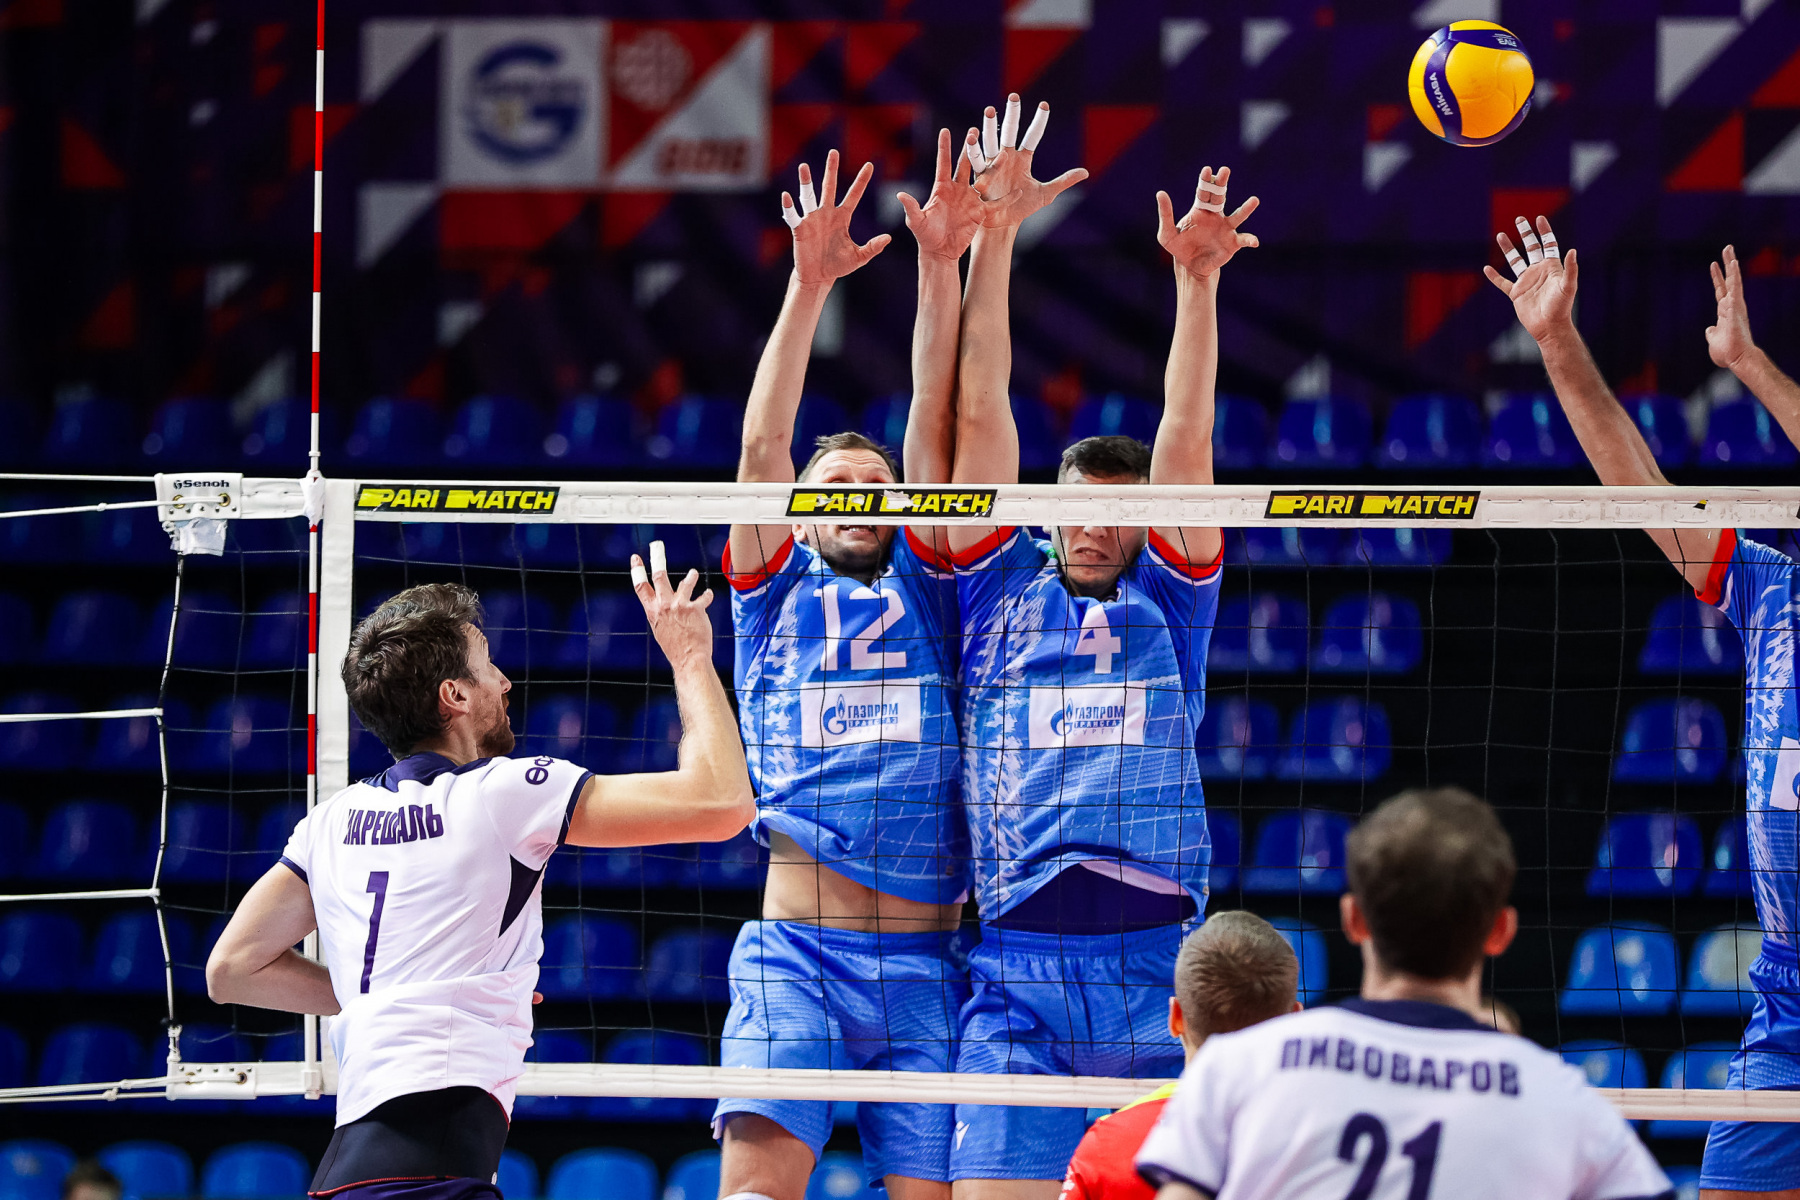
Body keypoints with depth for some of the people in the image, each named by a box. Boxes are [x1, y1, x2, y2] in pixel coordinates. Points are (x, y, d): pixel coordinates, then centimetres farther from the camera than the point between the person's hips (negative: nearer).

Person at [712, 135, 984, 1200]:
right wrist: (810, 284, -8)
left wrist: (943, 268, -3)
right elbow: (762, 445, 3)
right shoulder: (777, 590, 15)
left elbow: (934, 428, 7)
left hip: (927, 962, 2)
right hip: (796, 952, -1)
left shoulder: (926, 583, 17)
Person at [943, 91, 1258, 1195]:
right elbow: (980, 412, 11)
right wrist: (993, 238, 7)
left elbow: (1186, 441, 5)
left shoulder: (1167, 602, 14)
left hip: (1159, 972, 0)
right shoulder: (1003, 590, 14)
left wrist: (1198, 282, -6)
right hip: (1017, 973, 0)